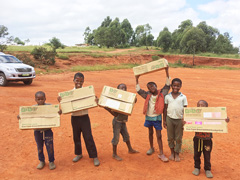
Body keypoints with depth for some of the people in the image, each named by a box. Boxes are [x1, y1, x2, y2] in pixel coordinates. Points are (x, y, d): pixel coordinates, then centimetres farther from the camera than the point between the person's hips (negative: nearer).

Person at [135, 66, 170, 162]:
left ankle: (161, 154, 6)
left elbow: (167, 85, -13)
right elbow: (138, 90, -3)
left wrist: (167, 72, -20)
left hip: (157, 117, -3)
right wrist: (137, 79, -10)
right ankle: (151, 148, 40)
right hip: (148, 117, 3)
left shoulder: (161, 93, -9)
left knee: (159, 135, 0)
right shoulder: (148, 95, -3)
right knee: (150, 133, 21)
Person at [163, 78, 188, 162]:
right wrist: (164, 120, 4)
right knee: (170, 137, 11)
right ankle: (172, 152, 28)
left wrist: (184, 120, -5)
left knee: (178, 138, 8)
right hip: (169, 119, 1)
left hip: (179, 119, -1)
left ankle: (177, 154, 24)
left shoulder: (183, 97, -1)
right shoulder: (167, 96, 2)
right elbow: (165, 109, 6)